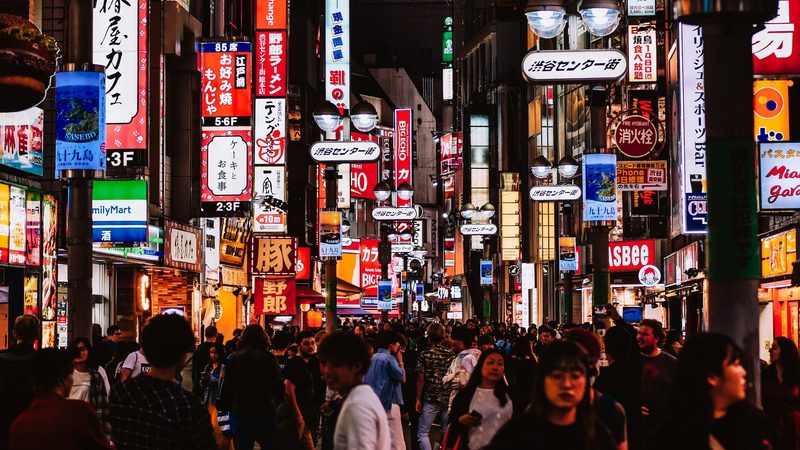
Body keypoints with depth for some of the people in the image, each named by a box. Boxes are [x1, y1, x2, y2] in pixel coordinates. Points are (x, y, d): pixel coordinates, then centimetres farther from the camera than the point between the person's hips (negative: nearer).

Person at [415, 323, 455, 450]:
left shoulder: (425, 355, -8)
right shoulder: (451, 354, 0)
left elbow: (421, 379, -8)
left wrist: (418, 399, 1)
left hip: (431, 399, -3)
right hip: (449, 398, 4)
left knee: (423, 433, 3)